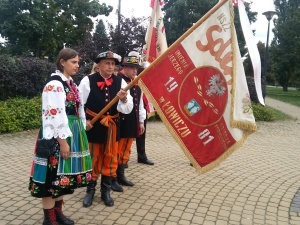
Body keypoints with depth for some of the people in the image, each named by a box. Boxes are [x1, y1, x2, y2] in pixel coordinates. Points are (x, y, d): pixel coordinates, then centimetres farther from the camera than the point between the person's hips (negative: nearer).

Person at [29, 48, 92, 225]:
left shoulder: (72, 84, 15)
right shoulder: (54, 84, -13)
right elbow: (54, 114, -20)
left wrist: (81, 134, 17)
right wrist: (63, 141, -21)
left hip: (72, 133, 9)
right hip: (58, 136, -9)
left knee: (63, 174, 15)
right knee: (54, 174, 0)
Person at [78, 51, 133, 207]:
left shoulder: (120, 82, -1)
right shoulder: (88, 80, -8)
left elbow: (127, 109, -5)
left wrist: (124, 99, -25)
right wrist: (84, 121, -10)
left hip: (112, 126, 3)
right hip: (93, 125, -2)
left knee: (110, 159, 13)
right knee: (92, 159, 11)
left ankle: (106, 191, 30)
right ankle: (90, 190, 29)